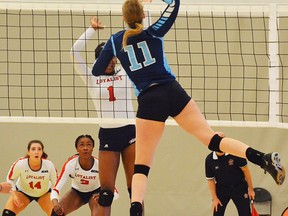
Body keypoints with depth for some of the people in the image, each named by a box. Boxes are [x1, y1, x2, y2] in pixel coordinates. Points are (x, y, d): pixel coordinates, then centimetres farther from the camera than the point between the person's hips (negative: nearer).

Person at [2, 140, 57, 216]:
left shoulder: (49, 165, -30)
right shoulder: (20, 164, -32)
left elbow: (55, 183, -12)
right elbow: (10, 179, -12)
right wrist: (14, 195, -23)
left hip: (44, 194, 1)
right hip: (23, 191, -1)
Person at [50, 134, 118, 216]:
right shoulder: (70, 164, -30)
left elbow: (115, 193, -29)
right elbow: (56, 189, -31)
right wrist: (55, 204, -55)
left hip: (95, 192, -1)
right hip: (76, 192, 1)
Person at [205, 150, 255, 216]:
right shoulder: (209, 159, -13)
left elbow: (245, 170, -9)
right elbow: (210, 180, -4)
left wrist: (251, 189, -5)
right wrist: (215, 198, -5)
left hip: (239, 187, -1)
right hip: (221, 188, 1)